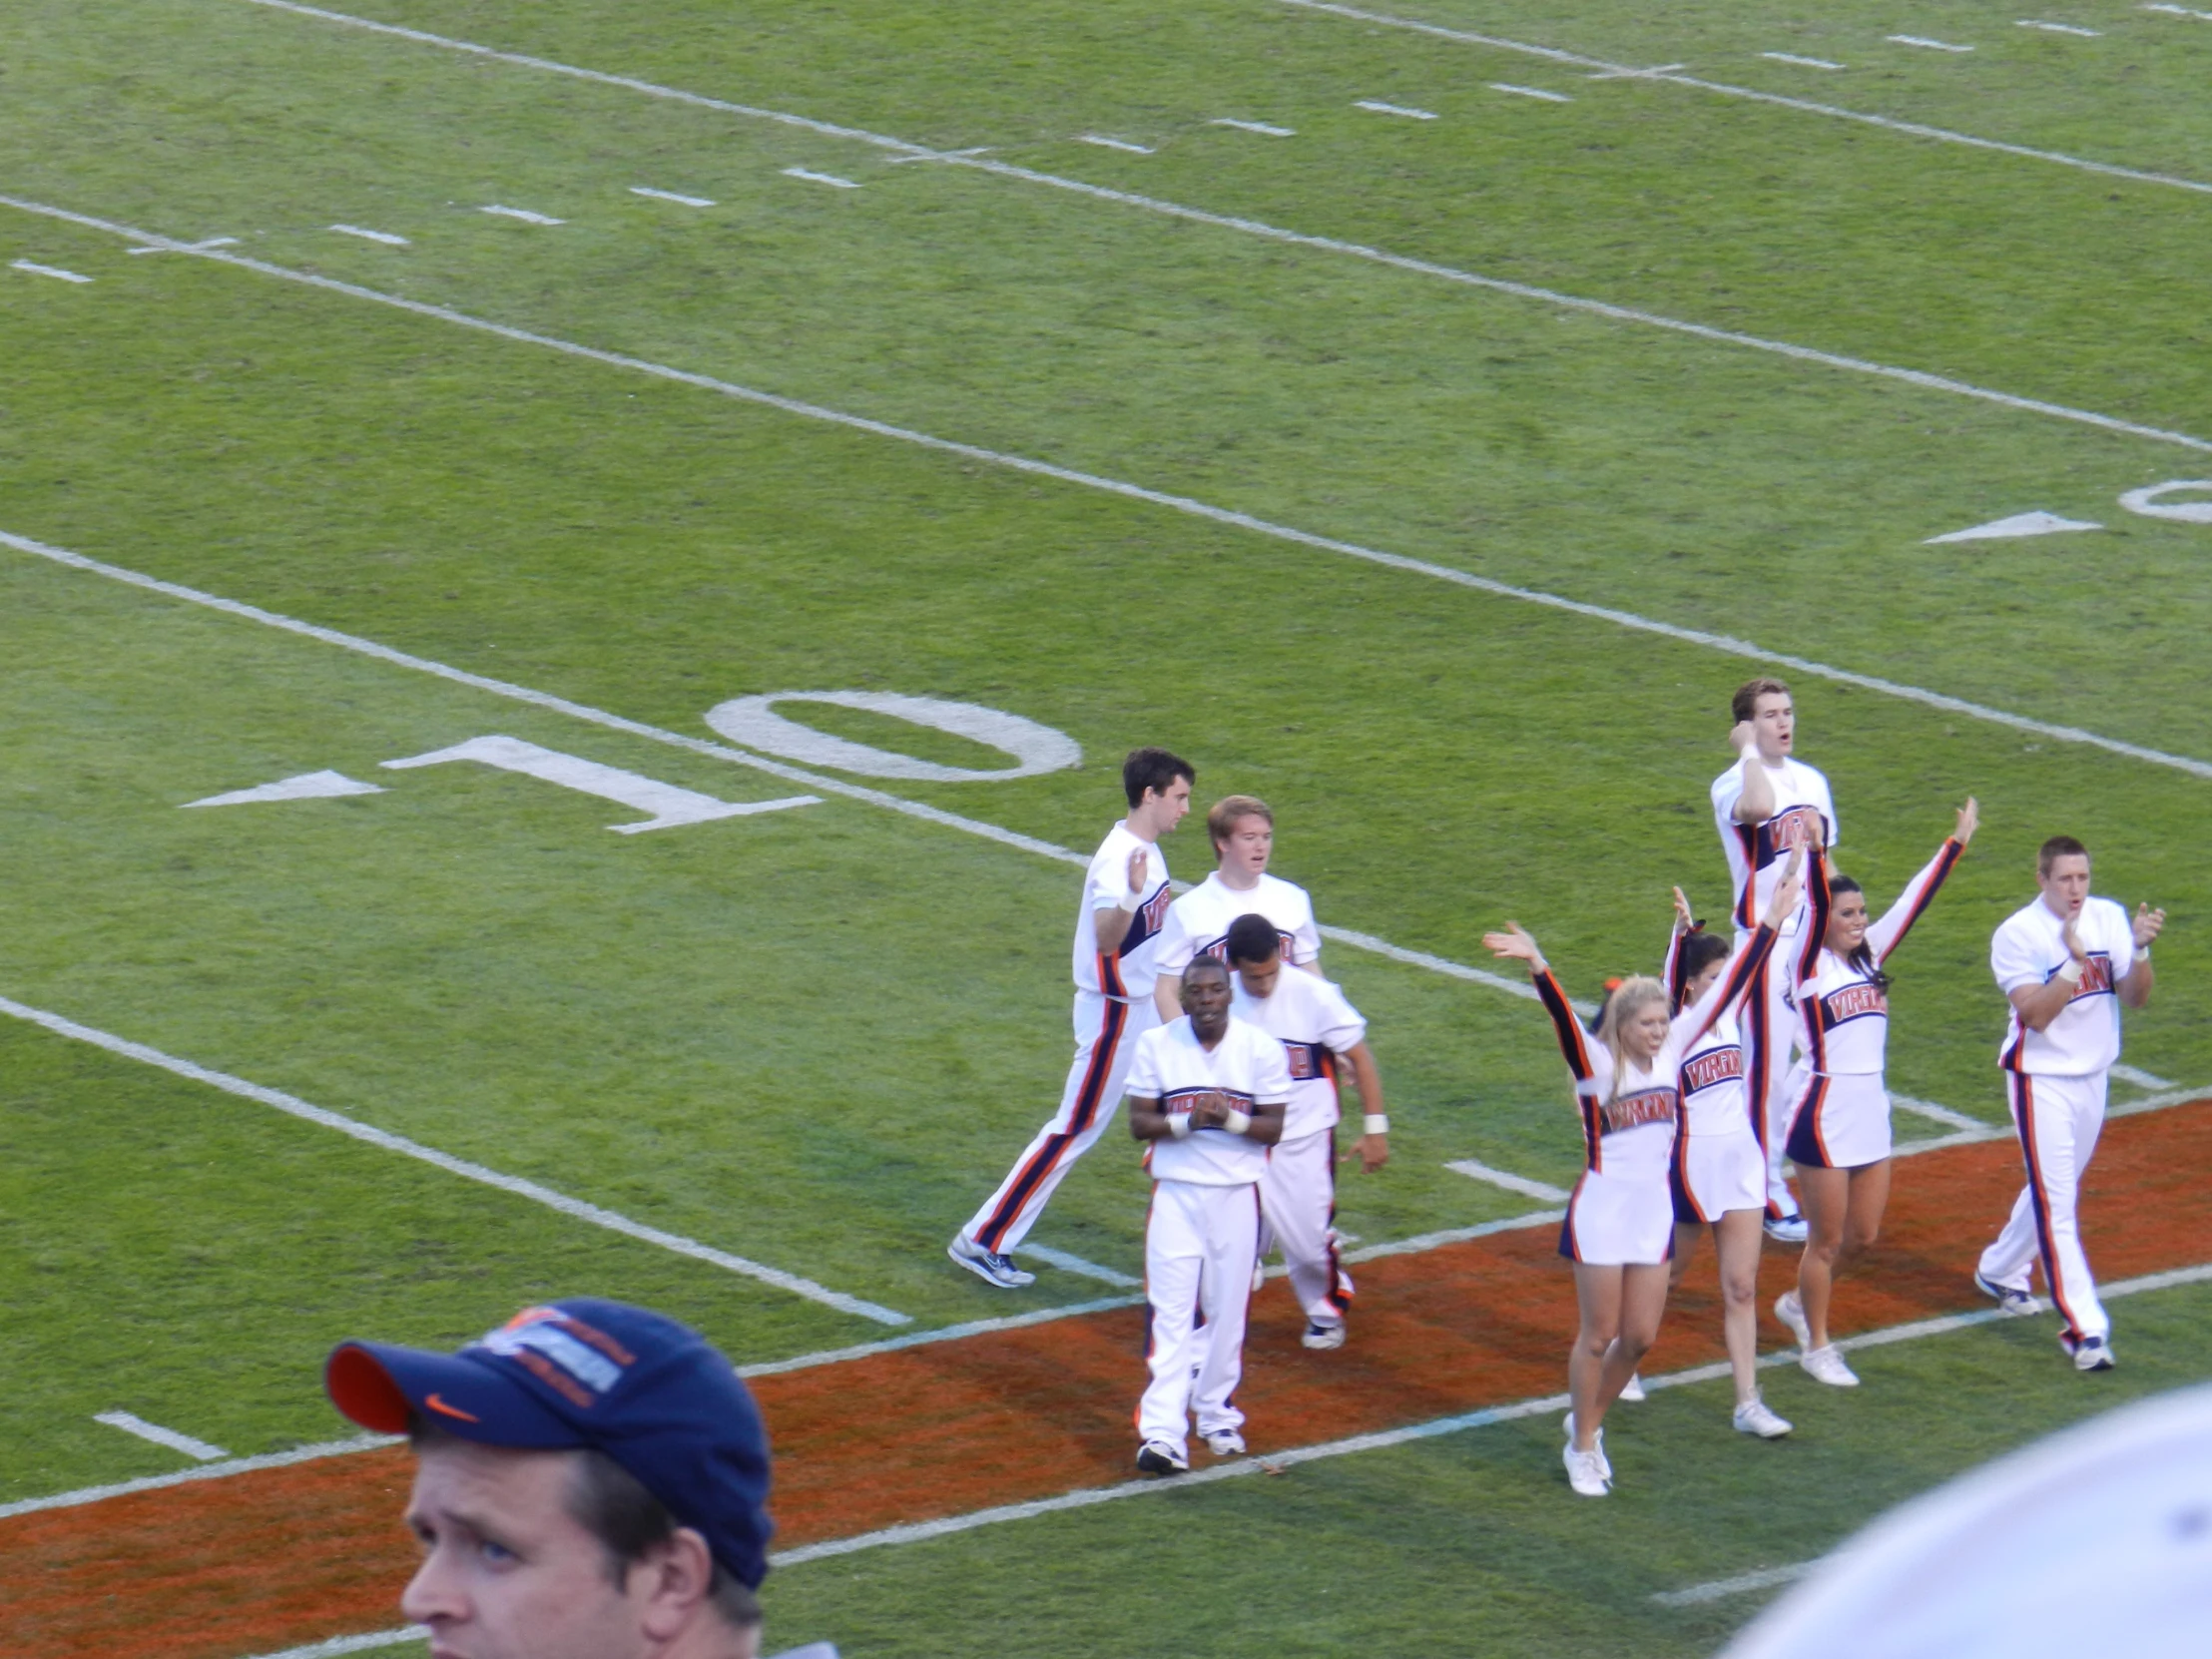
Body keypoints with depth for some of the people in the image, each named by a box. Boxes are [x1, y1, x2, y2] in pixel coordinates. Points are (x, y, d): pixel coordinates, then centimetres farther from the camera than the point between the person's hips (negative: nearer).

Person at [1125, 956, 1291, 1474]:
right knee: (1171, 1310, -8)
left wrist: (1229, 1120, -21)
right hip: (1175, 1192, -1)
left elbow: (1274, 1129, -2)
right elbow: (1138, 1122, -2)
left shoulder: (1261, 1049, -4)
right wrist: (1187, 1121, -20)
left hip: (1237, 1193, 1)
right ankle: (1163, 1432, -14)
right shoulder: (1157, 1044, -2)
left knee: (1228, 1310, 9)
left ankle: (1216, 1415, 27)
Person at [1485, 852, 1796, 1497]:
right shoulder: (1596, 1064, -12)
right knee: (1600, 1335, 2)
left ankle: (1587, 1421, 30)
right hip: (1602, 1209, -5)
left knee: (1640, 1336, 8)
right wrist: (1537, 967, -49)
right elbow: (1564, 1015, -30)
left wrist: (1768, 926, 3)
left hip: (1655, 1210, 5)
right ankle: (1582, 1449, 16)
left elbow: (1726, 989, 4)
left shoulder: (1672, 1050, 3)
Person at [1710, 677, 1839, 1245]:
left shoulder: (1812, 782, 12)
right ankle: (1771, 1197, 2)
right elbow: (1759, 807, -36)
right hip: (1766, 942, -7)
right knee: (1768, 1067, -4)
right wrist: (1750, 750, -21)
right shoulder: (1732, 785, -11)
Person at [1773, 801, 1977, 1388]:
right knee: (1828, 1239, 3)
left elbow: (1913, 900, 7)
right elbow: (1816, 907, -25)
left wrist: (1958, 842, 5)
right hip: (1823, 1113, -7)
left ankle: (1799, 1301, 37)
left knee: (1864, 1235, 13)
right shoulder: (1811, 964, -9)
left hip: (1870, 1113, 7)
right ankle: (1816, 1346, 18)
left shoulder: (1870, 954, 7)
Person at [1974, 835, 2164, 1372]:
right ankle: (2083, 1327, -11)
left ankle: (1999, 1271, 43)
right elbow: (2036, 1014, -23)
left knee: (2053, 1187, 21)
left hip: (2093, 1076, 6)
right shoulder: (2017, 934, -15)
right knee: (2056, 1202, -9)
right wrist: (2074, 960, -34)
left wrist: (2139, 949, -21)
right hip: (2041, 1079, -6)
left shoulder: (2109, 918, -1)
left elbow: (2135, 997, -3)